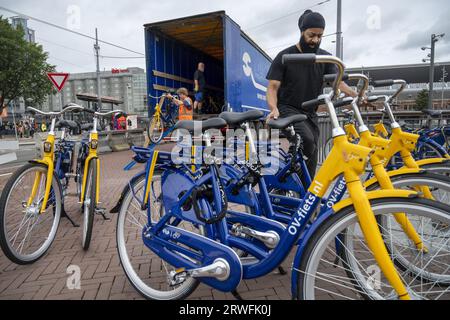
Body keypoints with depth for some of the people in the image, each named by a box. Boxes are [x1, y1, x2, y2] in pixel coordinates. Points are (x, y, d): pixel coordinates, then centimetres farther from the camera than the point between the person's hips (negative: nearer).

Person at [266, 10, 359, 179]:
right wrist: (274, 109, -29)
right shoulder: (285, 56, -5)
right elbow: (273, 87, -9)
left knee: (311, 163, 5)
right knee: (307, 140, -32)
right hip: (289, 110, -5)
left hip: (310, 114, 5)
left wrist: (355, 95, -26)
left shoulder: (325, 57, 6)